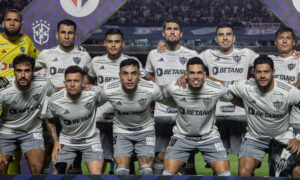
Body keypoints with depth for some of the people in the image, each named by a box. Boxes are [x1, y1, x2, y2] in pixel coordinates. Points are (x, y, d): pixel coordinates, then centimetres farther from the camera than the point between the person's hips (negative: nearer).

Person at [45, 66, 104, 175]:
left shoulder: (93, 93, -20)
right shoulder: (54, 101, -16)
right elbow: (50, 120, 5)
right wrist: (56, 141, -1)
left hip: (91, 140, 0)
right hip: (66, 141, 1)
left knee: (96, 175, -13)